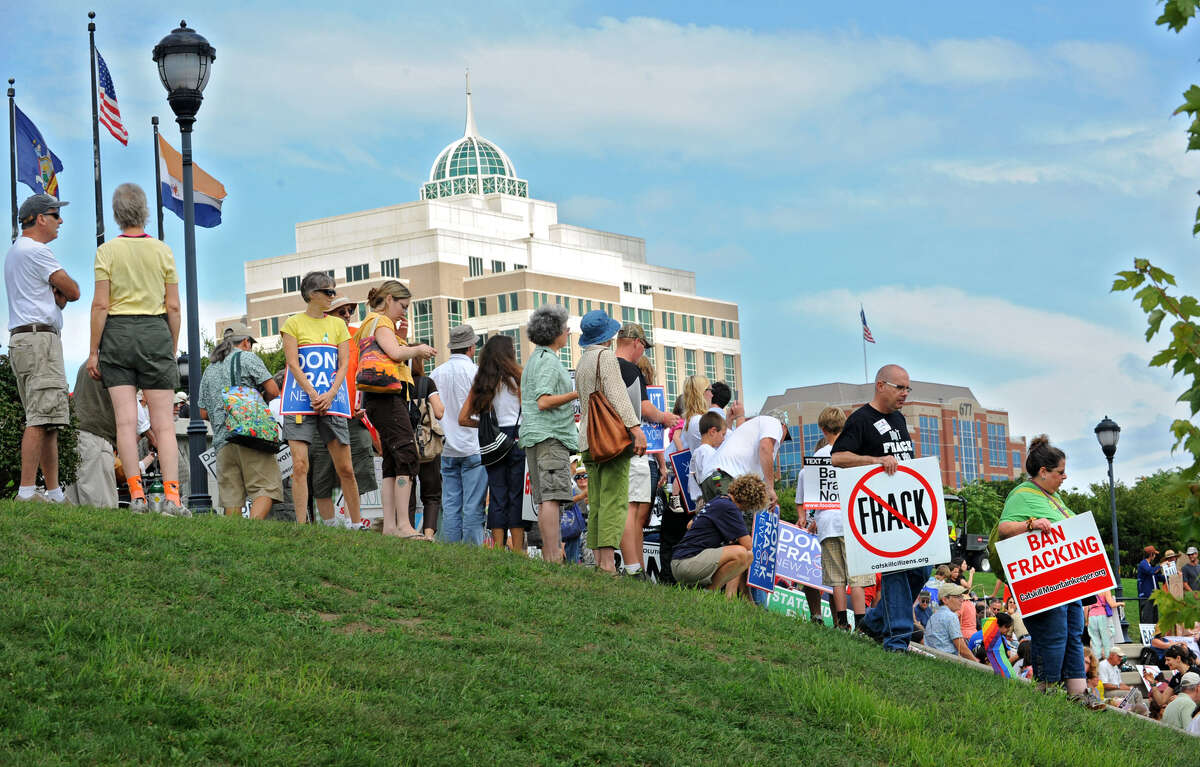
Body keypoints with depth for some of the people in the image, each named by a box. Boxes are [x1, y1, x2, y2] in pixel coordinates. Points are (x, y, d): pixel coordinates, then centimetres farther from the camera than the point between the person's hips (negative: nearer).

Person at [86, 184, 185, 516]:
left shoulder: (107, 251, -1)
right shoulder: (162, 251, 3)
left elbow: (100, 304, -6)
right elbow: (174, 307, 2)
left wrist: (93, 351, -1)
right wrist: (173, 350, 11)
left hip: (117, 333, 0)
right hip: (155, 332, 0)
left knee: (126, 420, -1)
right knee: (163, 423, -2)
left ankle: (136, 493, -7)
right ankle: (171, 495, -12)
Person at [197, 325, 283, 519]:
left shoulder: (209, 370, 23)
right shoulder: (247, 358, 5)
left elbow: (203, 413, 21)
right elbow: (273, 391, -2)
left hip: (222, 439, 6)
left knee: (232, 496, 4)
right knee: (266, 488, -10)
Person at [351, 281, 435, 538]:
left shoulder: (371, 323, 26)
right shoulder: (380, 321, -4)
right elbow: (395, 353, -19)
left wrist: (401, 337, 16)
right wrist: (418, 349, -2)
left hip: (386, 398, 11)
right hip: (387, 394, -11)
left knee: (392, 462, 6)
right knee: (407, 456, -17)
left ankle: (389, 526, 1)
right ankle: (403, 525, -25)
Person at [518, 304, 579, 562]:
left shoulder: (533, 360, 22)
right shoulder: (548, 360, -9)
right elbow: (543, 401, -19)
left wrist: (567, 414, 33)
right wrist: (577, 393, -16)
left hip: (534, 435, 10)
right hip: (551, 436, -10)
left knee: (545, 500, 6)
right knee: (552, 496, -15)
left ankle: (548, 557, 4)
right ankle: (553, 559, -21)